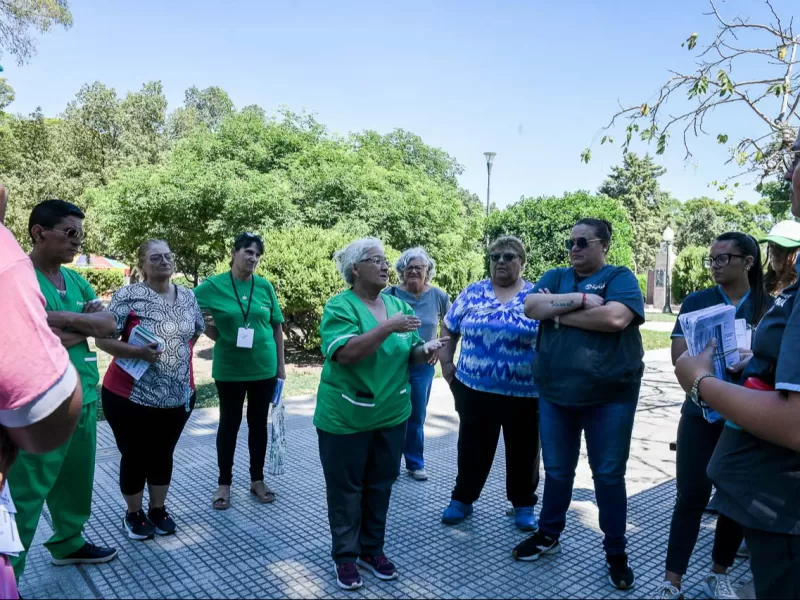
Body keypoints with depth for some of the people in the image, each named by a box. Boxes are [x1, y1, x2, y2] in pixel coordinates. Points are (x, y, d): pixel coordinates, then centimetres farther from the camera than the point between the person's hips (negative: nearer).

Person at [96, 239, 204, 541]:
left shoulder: (187, 296, 4)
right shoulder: (127, 296, -12)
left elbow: (196, 332, 18)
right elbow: (102, 339, -13)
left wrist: (180, 353, 8)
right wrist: (137, 352, -26)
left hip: (178, 396, 4)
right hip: (131, 396, -4)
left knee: (163, 453, 17)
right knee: (135, 456, 10)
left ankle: (158, 509, 36)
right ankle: (133, 514, 31)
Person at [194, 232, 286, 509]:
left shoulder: (265, 286, -1)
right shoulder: (213, 286, -7)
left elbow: (277, 327, 5)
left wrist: (281, 364, 5)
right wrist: (207, 326, -13)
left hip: (264, 367, 2)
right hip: (229, 369, -2)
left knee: (259, 423, 12)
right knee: (229, 424, 9)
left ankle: (257, 480, 27)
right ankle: (224, 484, 24)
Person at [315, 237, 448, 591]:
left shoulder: (398, 304, 5)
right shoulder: (340, 306, -13)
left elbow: (409, 355, 9)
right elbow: (345, 353, -27)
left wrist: (425, 349, -13)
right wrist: (388, 328, -30)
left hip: (391, 415, 5)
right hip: (345, 418, -5)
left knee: (380, 486, 16)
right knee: (345, 489, 8)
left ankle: (372, 550, 34)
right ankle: (345, 557, 26)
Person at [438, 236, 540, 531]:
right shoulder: (472, 293, 2)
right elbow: (449, 328, 10)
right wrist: (446, 363, 4)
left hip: (525, 393, -1)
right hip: (475, 390, 1)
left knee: (523, 451, 13)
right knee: (472, 448, 14)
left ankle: (523, 504, 33)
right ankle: (462, 499, 32)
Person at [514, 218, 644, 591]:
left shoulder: (620, 277, -3)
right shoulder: (556, 277, 9)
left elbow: (616, 318, -23)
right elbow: (531, 307, -9)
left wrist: (559, 314, -14)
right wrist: (581, 299, -19)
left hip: (609, 396, -3)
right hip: (555, 393, 4)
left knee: (609, 474, 9)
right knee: (557, 470, 17)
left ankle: (616, 552, 25)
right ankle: (549, 534, 35)